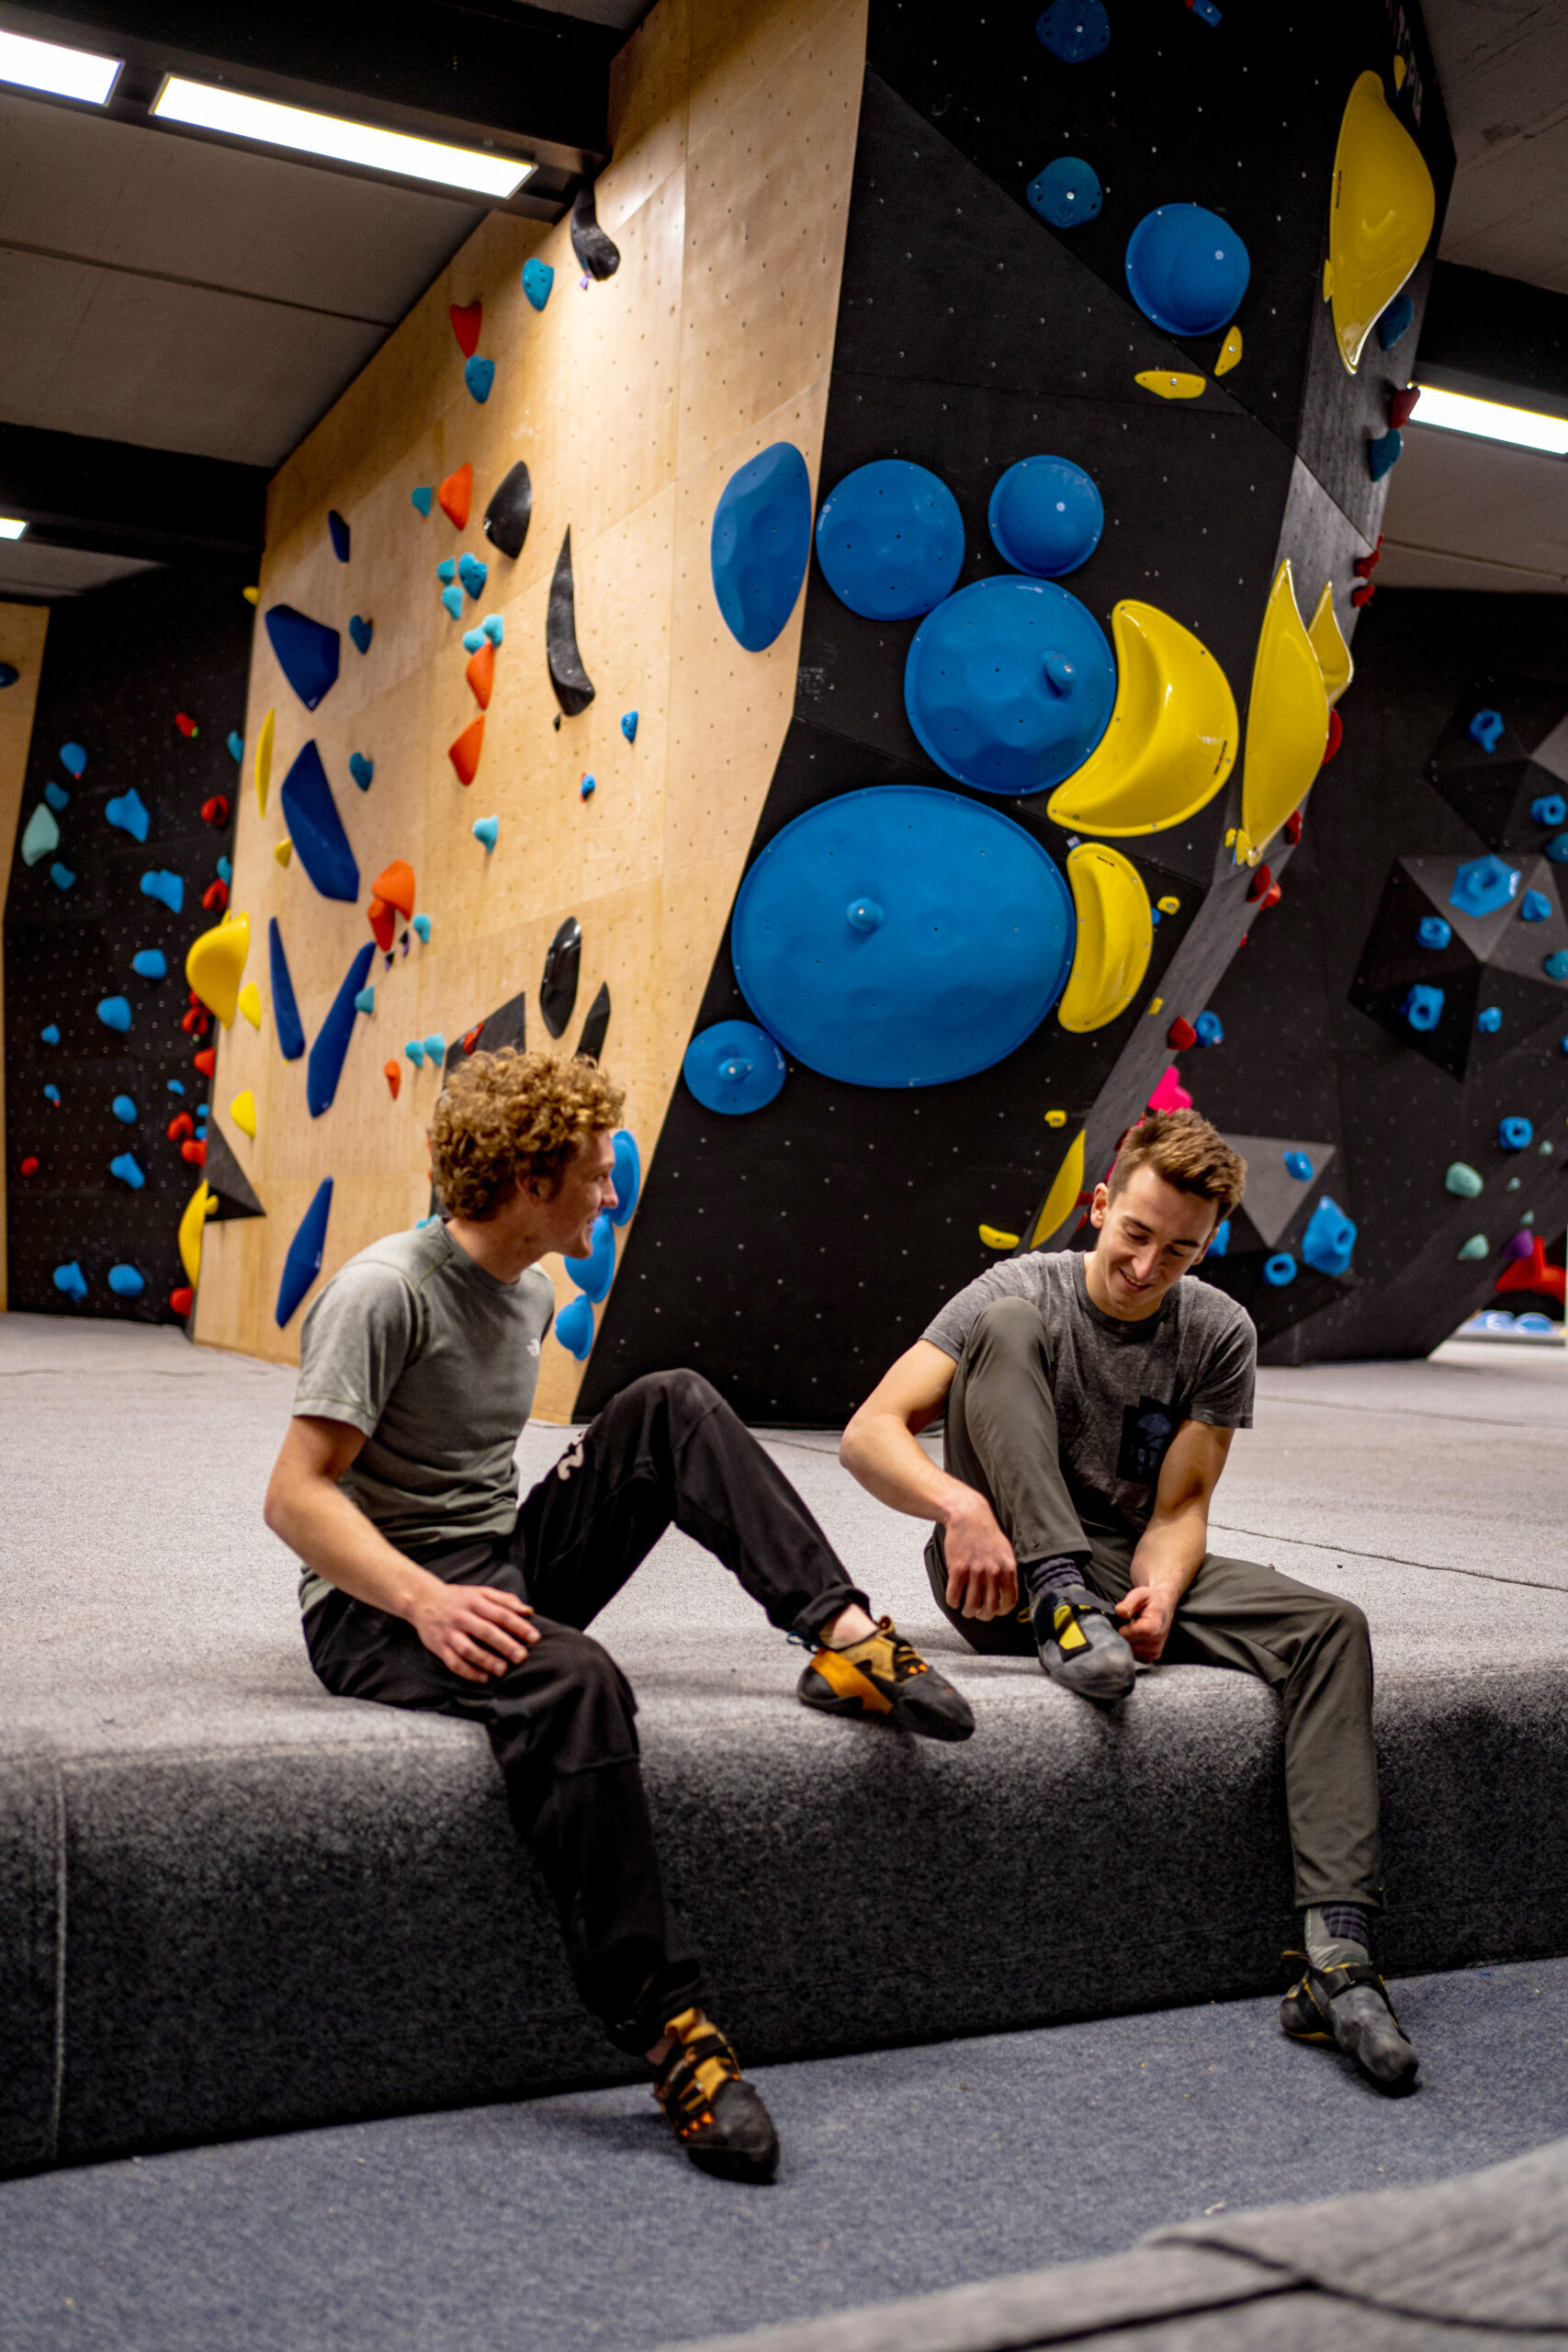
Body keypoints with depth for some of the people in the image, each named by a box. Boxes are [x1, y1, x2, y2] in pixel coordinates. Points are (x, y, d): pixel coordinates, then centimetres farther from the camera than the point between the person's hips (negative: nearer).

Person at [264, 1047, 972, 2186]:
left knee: (671, 1407, -8)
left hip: (506, 1570, 8)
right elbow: (296, 1496, -20)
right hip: (379, 1606, -8)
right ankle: (669, 2028, -35)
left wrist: (610, 1493, 7)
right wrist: (426, 1599, -32)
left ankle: (843, 1633, -16)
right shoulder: (386, 1292, -16)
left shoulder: (531, 1292, 11)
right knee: (572, 1680, -38)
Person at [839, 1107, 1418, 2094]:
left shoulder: (1220, 1333, -1)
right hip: (1003, 1573, -3)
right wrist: (961, 1504, -40)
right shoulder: (1027, 1291, -11)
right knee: (1005, 1326, -24)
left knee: (1333, 1629, -21)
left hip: (1129, 1564, 4)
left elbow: (1179, 1508, -3)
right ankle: (1060, 1606, -32)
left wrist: (1160, 1592, -26)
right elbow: (869, 1434, -20)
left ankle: (1338, 1958, -30)